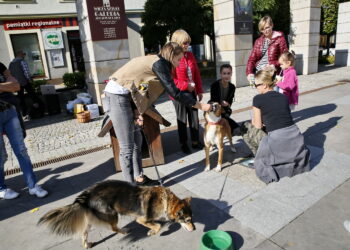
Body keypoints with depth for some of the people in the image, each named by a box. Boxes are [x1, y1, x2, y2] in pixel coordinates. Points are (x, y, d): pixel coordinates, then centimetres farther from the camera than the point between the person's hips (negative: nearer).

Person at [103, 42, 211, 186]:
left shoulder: (152, 61, 18)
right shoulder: (159, 63, -10)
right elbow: (174, 93, -15)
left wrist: (138, 113, -1)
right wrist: (200, 106, -6)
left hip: (122, 96, 10)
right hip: (117, 96, -10)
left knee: (136, 140, 13)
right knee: (127, 147, -5)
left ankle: (139, 179, 25)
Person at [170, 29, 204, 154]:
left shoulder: (190, 55, 9)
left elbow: (197, 74, 12)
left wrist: (199, 90, 10)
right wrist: (186, 86, -19)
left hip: (192, 92, 6)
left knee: (194, 117, 11)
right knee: (182, 119, 6)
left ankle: (195, 141, 25)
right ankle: (183, 144, 20)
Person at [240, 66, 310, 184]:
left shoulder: (258, 99, -4)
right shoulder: (284, 97, 12)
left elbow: (258, 125, 2)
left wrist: (253, 121, 23)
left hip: (278, 141, -7)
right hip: (296, 138, 7)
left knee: (246, 127, 12)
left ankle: (261, 157, 14)